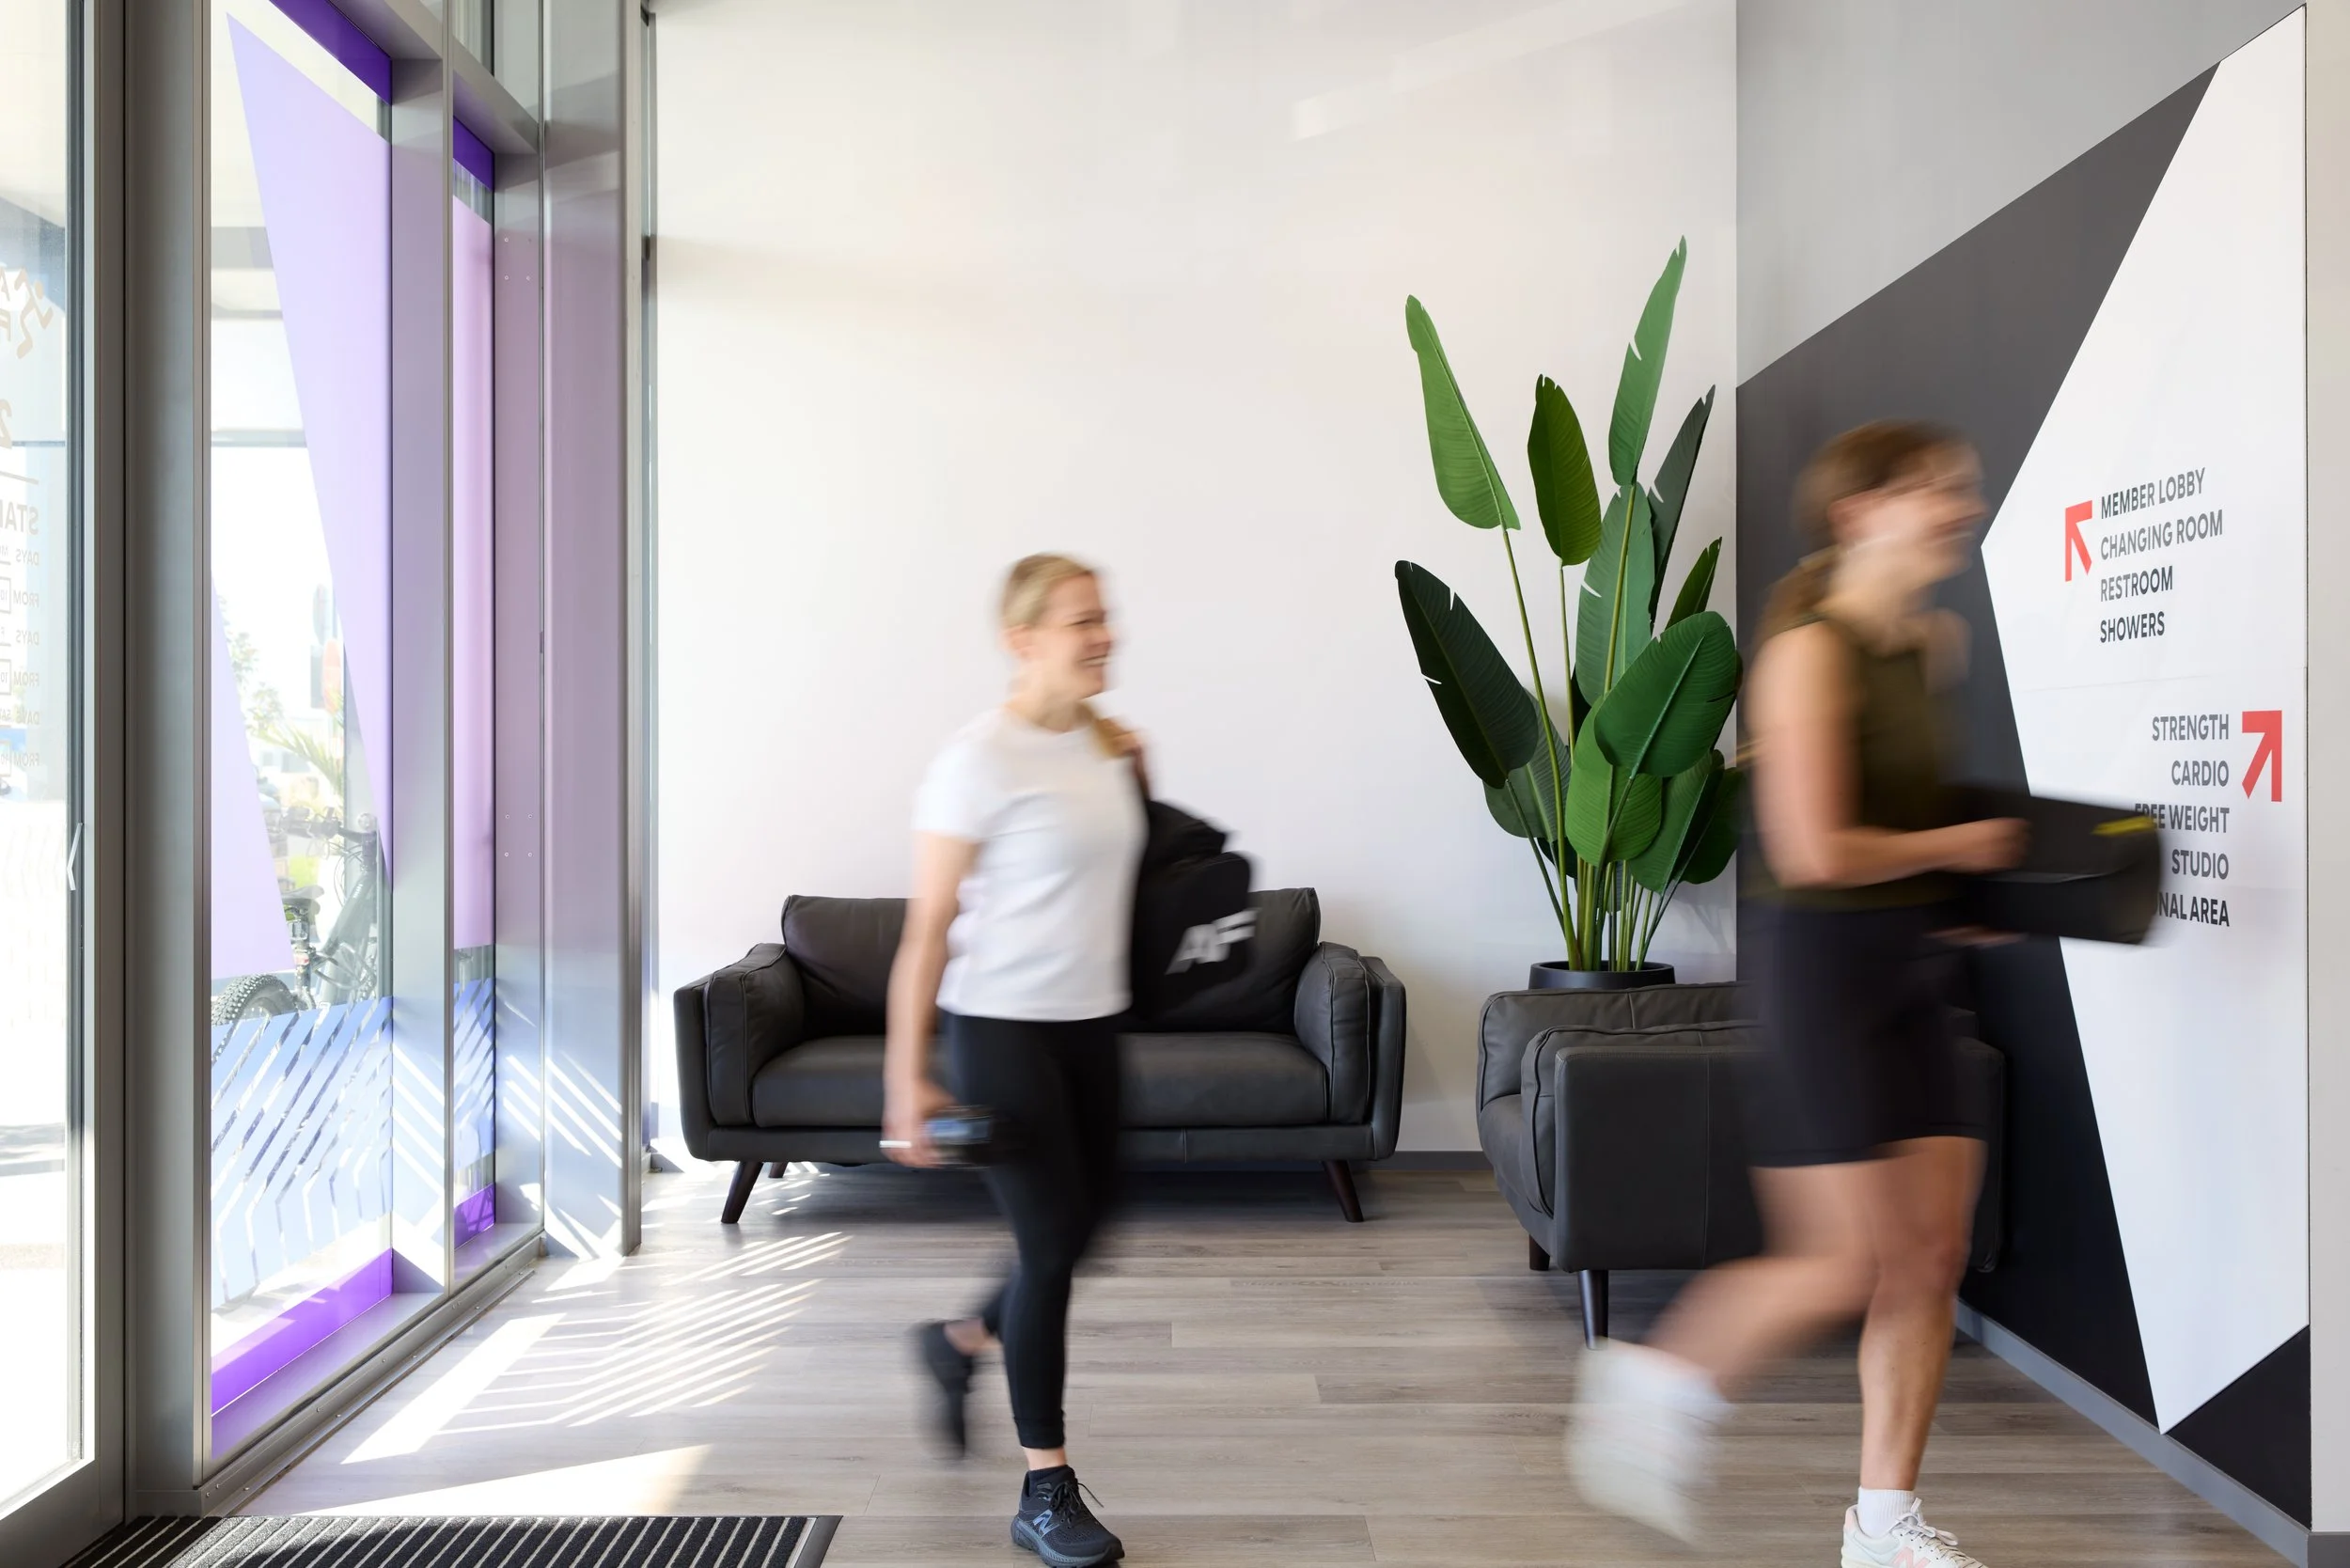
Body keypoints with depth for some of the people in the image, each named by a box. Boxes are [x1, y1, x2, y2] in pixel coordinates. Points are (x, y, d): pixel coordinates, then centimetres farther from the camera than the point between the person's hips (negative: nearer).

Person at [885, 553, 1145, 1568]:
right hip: (1002, 1026, -7)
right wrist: (907, 1077, -17)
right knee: (1052, 1243, -4)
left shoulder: (1112, 747, 7)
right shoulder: (981, 759, -15)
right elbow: (928, 927, -15)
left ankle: (959, 1343, 42)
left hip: (1090, 1024, 7)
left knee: (1082, 1228, 13)